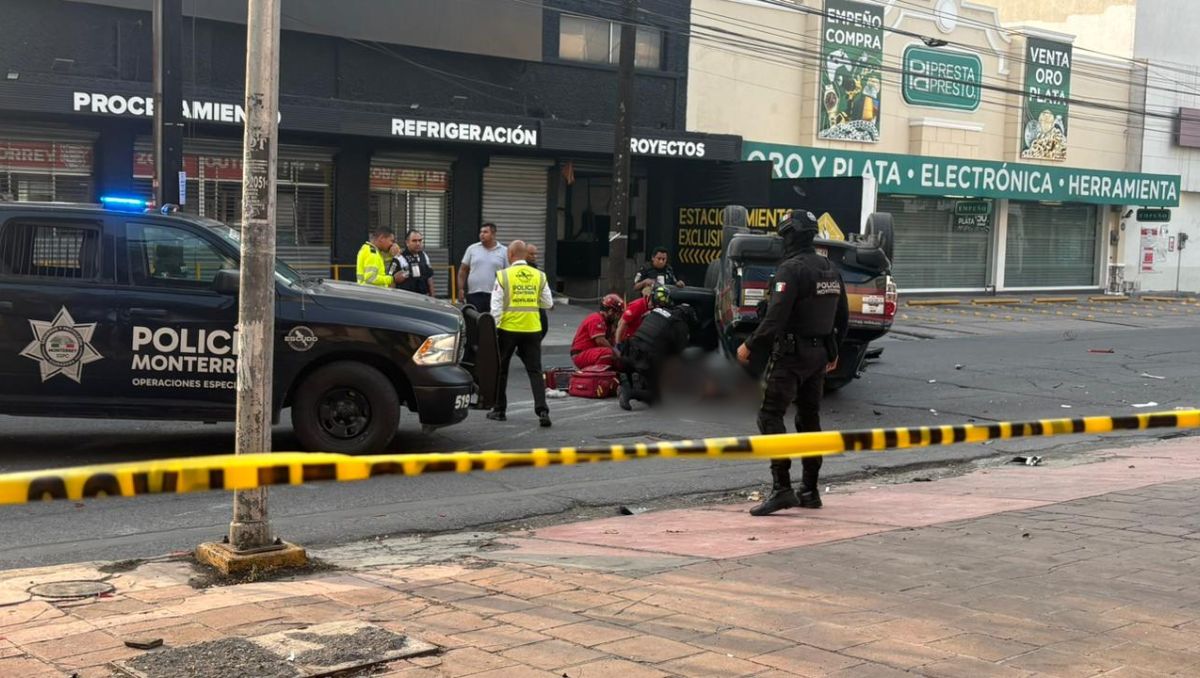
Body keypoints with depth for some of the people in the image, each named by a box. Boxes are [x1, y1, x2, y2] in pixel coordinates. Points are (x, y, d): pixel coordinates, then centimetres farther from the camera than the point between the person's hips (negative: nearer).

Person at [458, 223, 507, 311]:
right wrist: (461, 289, 1)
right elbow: (463, 270, 10)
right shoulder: (472, 249, 8)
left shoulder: (504, 251, 6)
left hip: (495, 296, 0)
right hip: (474, 295, 1)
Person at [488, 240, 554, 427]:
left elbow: (496, 306, -8)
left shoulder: (503, 275, -7)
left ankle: (499, 410, 20)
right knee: (535, 371, 4)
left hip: (508, 329, -2)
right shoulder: (539, 276, 2)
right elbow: (548, 303, 9)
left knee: (501, 370, 13)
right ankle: (542, 410, -8)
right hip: (532, 329, 2)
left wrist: (493, 328, -1)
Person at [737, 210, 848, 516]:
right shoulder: (831, 270, 12)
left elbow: (776, 317, -22)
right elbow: (843, 316, 19)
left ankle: (781, 488, -16)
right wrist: (833, 351, 30)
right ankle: (809, 491, 16)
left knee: (770, 415, -8)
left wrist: (749, 346, -12)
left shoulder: (792, 269, -15)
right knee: (809, 418, 13)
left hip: (790, 355, -9)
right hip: (819, 354, 9)